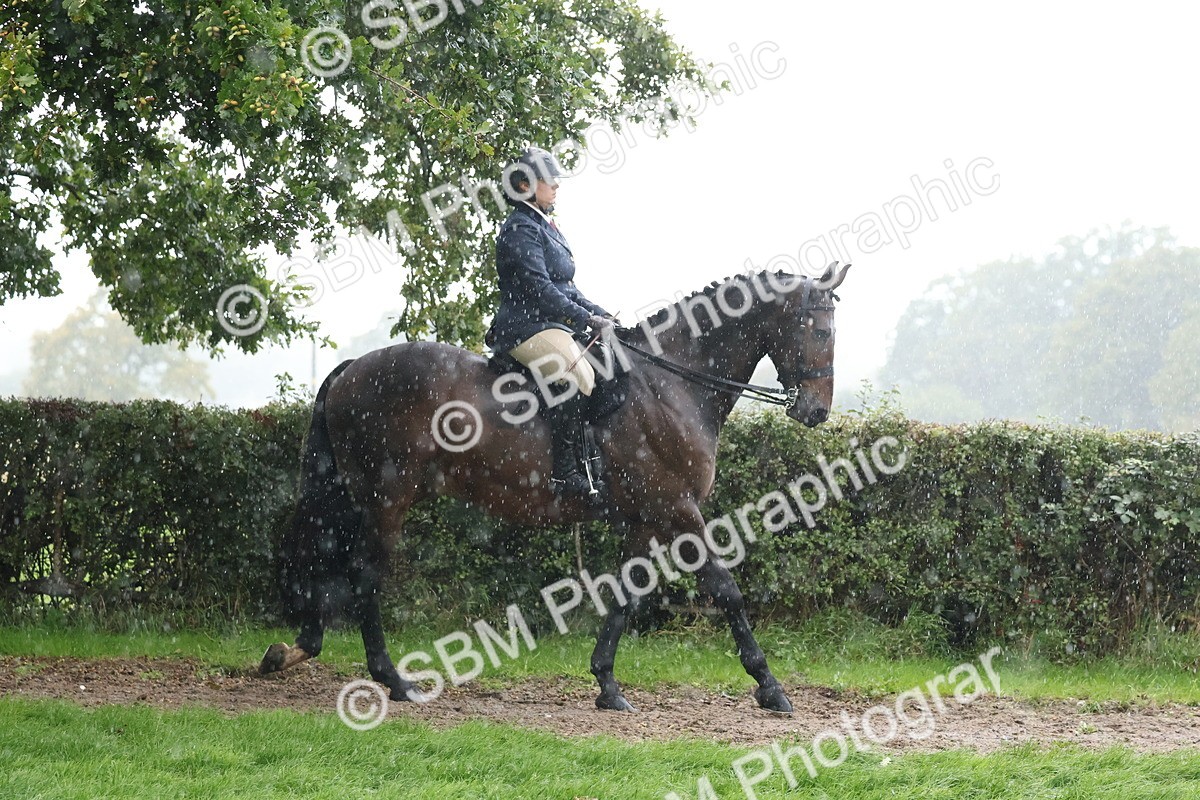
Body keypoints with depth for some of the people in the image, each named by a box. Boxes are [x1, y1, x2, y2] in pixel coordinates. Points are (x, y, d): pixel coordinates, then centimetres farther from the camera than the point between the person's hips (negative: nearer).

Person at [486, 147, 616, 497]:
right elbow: (538, 288, -20)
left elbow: (564, 286, 24)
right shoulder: (520, 229, -10)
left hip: (552, 325, 11)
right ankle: (566, 474, -29)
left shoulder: (546, 227, 21)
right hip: (527, 327, -11)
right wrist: (585, 318, -20)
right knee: (576, 377, -29)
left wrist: (598, 313, 11)